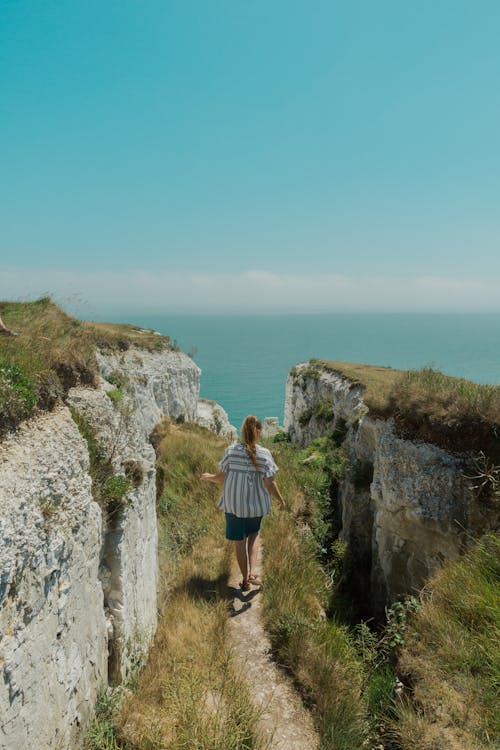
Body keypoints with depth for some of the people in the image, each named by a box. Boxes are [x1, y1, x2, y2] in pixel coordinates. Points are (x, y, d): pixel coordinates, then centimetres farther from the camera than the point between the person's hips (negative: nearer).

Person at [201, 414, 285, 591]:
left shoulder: (231, 450, -10)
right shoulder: (264, 454, -13)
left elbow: (222, 477, -6)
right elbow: (269, 483, -12)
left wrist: (209, 477, 16)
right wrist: (280, 500, 4)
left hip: (233, 504, 0)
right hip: (255, 504, 0)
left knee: (239, 541, 15)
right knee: (254, 534, 26)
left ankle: (245, 580, 29)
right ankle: (252, 572, 14)